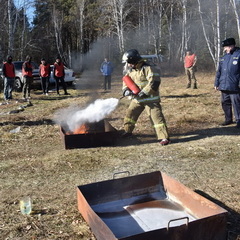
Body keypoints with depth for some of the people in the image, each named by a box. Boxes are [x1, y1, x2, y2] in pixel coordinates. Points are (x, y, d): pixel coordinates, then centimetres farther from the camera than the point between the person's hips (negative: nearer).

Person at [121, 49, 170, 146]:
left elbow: (154, 82, -23)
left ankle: (164, 137, -10)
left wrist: (144, 92, -26)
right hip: (136, 99, 8)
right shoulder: (131, 71, 8)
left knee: (156, 117, -12)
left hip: (150, 98, -7)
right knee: (130, 113, 15)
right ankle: (128, 131, 36)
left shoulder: (148, 69, -17)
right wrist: (126, 90, -10)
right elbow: (126, 80, 11)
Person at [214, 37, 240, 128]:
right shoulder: (224, 57, 14)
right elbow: (219, 72, 17)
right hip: (224, 86, 7)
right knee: (225, 103, 14)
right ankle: (228, 119, 28)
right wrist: (216, 83, 13)